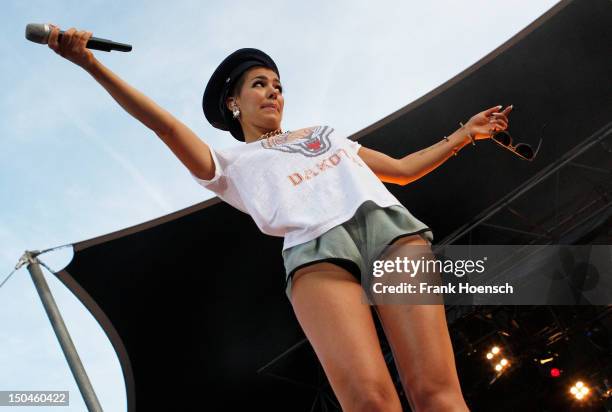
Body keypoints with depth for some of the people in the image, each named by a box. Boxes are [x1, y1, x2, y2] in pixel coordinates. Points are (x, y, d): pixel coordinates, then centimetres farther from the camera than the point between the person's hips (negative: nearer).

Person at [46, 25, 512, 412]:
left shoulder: (325, 133, 39)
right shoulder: (232, 163, 26)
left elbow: (402, 169, 41)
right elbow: (166, 125, 12)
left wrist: (464, 134, 39)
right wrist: (92, 64, 1)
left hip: (387, 221, 3)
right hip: (316, 247, -3)